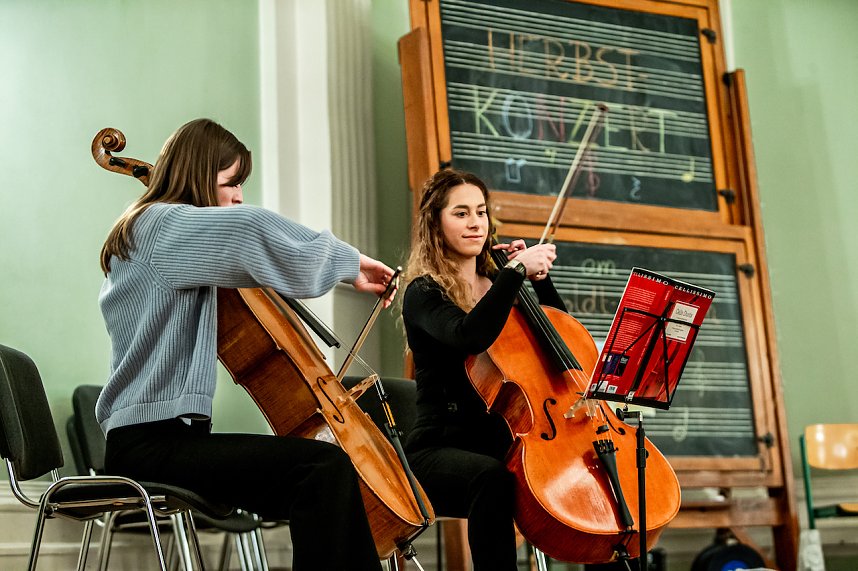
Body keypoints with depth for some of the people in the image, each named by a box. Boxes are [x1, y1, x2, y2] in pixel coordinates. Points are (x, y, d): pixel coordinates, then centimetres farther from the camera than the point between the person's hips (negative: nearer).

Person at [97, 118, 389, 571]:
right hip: (153, 442, -11)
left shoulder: (140, 231, 23)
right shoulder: (168, 224, -9)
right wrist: (348, 262, -18)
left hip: (154, 437, 11)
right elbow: (251, 228, -29)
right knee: (325, 466, -26)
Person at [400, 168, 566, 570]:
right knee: (492, 478, -39)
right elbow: (469, 336, -26)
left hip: (507, 442, 6)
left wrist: (539, 278, 4)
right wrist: (517, 269, -22)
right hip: (440, 448, -5)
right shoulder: (424, 293, -3)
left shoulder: (498, 286, 15)